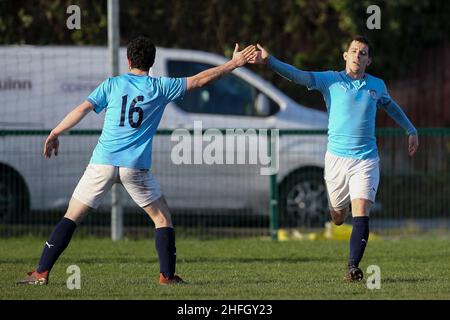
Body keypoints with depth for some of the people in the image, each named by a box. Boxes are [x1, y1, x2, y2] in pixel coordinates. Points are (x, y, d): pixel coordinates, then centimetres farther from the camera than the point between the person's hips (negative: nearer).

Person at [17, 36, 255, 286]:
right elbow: (199, 80, 10)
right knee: (163, 218, 15)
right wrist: (233, 64, 19)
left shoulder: (112, 85, 8)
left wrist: (54, 134, 6)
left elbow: (82, 110, 0)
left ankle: (41, 272, -1)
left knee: (71, 217, 6)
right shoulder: (160, 87, 6)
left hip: (103, 162, 1)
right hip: (136, 167, -1)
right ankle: (167, 275, 9)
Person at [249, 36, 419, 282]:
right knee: (338, 216, 9)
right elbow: (297, 75, -12)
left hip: (366, 159, 0)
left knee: (361, 215, -15)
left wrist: (411, 130, 35)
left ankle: (353, 266, -15)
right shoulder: (331, 80, 0)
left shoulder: (377, 86, 9)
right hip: (336, 157, 0)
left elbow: (390, 106, 31)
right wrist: (268, 60, -26)